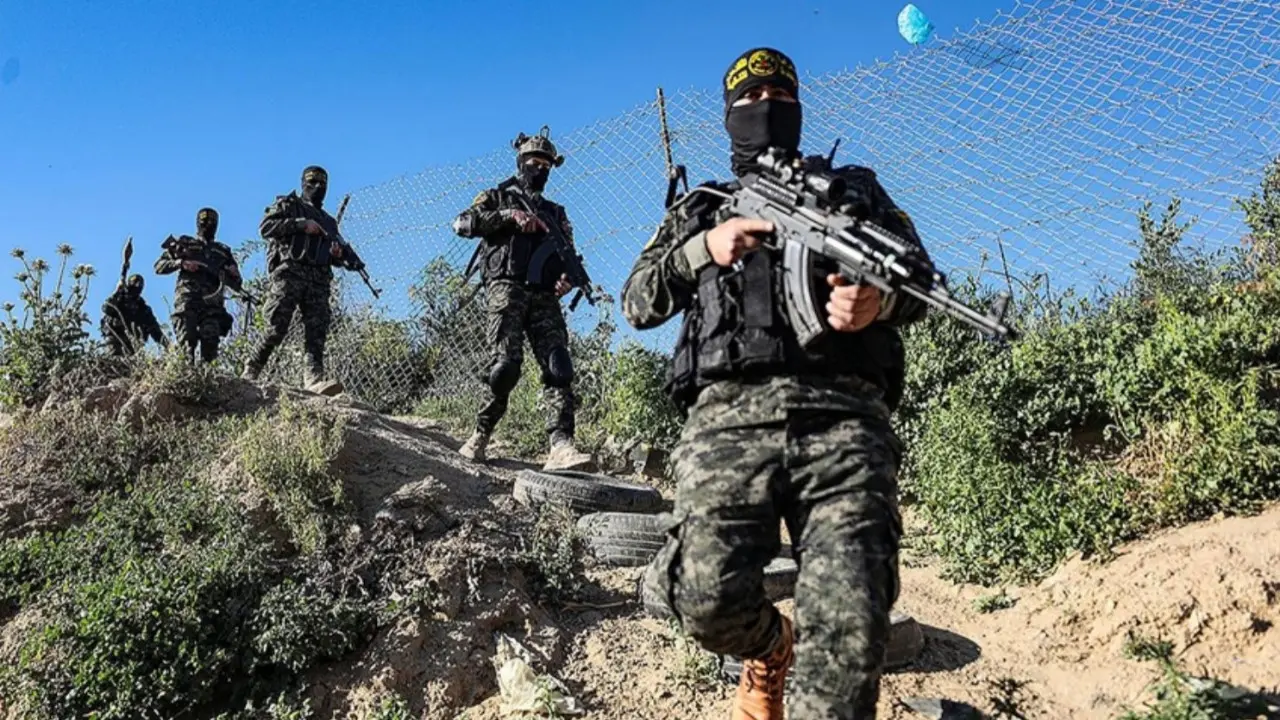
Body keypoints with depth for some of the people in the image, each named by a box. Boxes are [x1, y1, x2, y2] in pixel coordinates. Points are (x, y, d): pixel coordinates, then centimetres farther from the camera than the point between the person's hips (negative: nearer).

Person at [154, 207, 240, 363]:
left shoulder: (223, 251, 24)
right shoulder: (184, 244, 20)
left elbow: (237, 283, 20)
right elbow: (159, 266, 14)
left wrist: (223, 274, -3)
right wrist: (181, 263, -4)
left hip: (212, 304, 1)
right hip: (187, 301, -1)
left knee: (210, 344, -16)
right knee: (187, 344, -15)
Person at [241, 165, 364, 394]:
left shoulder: (329, 221, 30)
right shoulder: (288, 205, 15)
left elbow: (334, 257, 31)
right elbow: (265, 227, -1)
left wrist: (339, 254, 6)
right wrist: (301, 224, -8)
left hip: (319, 280, 5)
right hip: (289, 272, -4)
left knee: (317, 331, -13)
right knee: (277, 329, -10)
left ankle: (314, 379, -24)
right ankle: (250, 372, 6)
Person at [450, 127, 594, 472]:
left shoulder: (556, 212, 28)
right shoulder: (497, 196, 17)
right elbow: (462, 223, 0)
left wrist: (568, 278, -4)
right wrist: (509, 215, -10)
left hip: (544, 297, 3)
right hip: (507, 289, -3)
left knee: (559, 368, -14)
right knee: (506, 365, -16)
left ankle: (561, 445, -24)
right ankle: (481, 433, 3)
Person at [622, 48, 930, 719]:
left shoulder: (855, 187, 27)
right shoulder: (699, 209, 28)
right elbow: (638, 303, 17)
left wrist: (879, 300, -10)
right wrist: (703, 249, -2)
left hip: (842, 416, 0)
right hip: (729, 417, 1)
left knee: (852, 618, -19)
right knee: (709, 596, -17)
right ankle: (771, 650, 18)